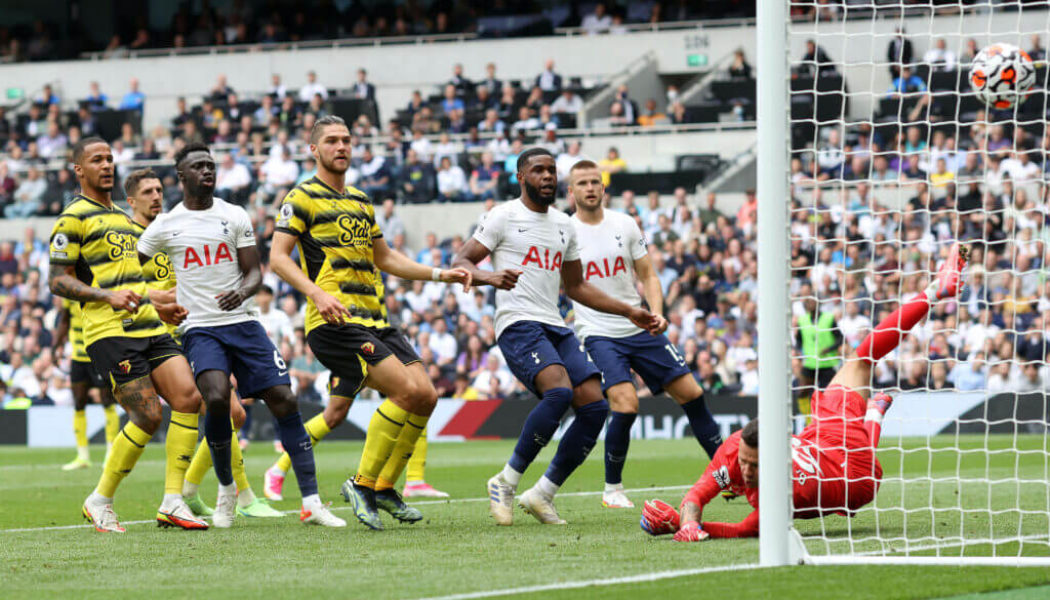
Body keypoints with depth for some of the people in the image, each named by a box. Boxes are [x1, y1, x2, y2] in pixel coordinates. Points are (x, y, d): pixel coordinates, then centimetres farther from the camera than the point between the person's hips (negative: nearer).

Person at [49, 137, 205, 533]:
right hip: (109, 332, -8)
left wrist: (159, 308, 22)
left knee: (188, 397, -10)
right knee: (148, 416, -13)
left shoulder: (123, 217, 25)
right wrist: (107, 296, -21)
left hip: (149, 327, 8)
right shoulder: (73, 218, -2)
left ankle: (172, 502, -6)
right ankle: (100, 502, 4)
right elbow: (58, 281, -8)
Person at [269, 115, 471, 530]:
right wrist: (317, 293, -24)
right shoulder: (303, 198, -1)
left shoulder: (360, 201, 22)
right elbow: (277, 257, -9)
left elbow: (385, 258, 31)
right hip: (334, 321, -8)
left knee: (425, 396, -2)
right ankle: (363, 483, -8)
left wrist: (441, 275, 22)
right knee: (407, 390, -21)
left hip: (373, 320, 8)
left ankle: (384, 488, 11)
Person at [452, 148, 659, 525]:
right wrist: (490, 277, -26)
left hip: (556, 327, 7)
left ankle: (541, 495, 1)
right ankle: (506, 482, -17)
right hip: (518, 324, -7)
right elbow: (460, 264, -4)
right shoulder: (503, 217, 1)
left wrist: (629, 312, 26)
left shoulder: (564, 225, 21)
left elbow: (576, 287, 30)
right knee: (559, 391, -30)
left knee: (595, 406, -8)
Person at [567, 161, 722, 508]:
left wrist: (657, 313, -6)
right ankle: (612, 489, -4)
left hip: (639, 329, 4)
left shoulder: (624, 225, 5)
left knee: (692, 394, 2)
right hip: (598, 334, -4)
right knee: (626, 405, -23)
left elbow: (647, 276, 11)